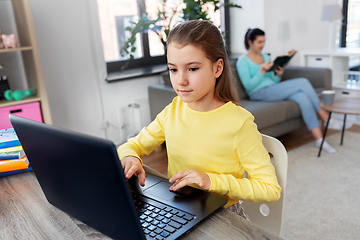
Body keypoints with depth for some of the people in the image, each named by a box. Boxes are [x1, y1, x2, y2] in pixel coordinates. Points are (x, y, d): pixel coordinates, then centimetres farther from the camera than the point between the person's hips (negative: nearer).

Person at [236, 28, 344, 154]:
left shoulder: (265, 56, 20)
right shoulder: (242, 61, -1)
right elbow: (248, 86, -11)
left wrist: (278, 75, -2)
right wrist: (262, 71, -18)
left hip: (274, 90, 7)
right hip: (260, 93, -7)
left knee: (302, 97, -25)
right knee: (303, 82, -20)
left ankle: (319, 139, -26)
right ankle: (326, 118, -10)